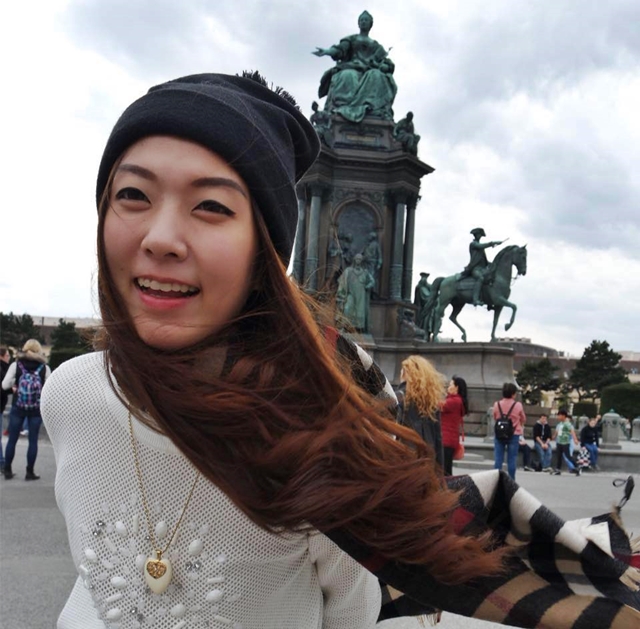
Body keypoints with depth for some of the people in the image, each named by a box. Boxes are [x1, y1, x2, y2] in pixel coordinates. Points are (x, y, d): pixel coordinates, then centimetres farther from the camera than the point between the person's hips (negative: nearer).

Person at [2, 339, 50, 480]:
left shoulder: (16, 365, -1)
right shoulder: (44, 367, -1)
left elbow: (4, 385, -4)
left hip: (18, 407, 0)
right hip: (36, 409, 0)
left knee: (12, 439, 10)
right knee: (33, 440, 5)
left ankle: (7, 470, 15)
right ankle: (29, 472, 7)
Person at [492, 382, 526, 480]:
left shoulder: (497, 404, -4)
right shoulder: (518, 405, -8)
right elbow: (523, 420, 7)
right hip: (514, 435, -2)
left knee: (498, 459, 4)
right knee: (511, 460, 4)